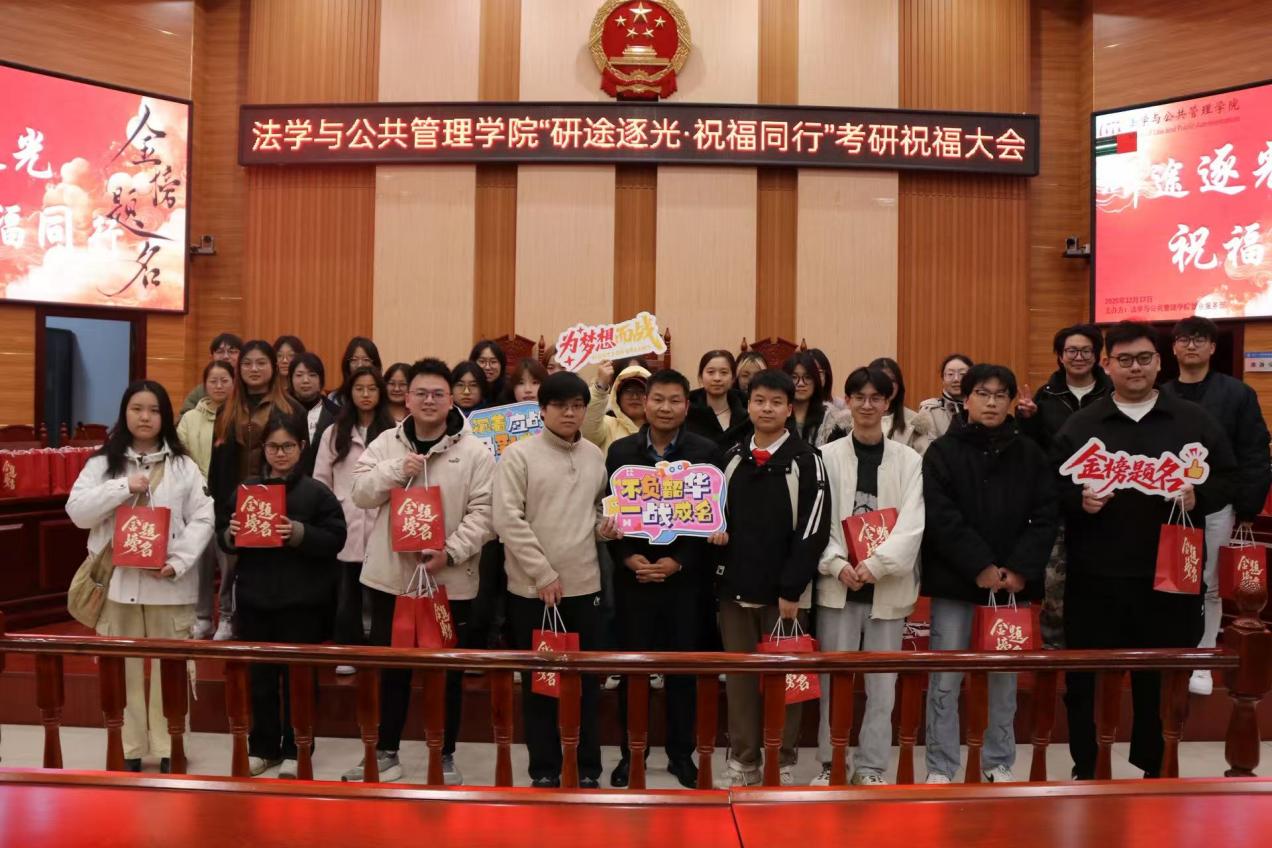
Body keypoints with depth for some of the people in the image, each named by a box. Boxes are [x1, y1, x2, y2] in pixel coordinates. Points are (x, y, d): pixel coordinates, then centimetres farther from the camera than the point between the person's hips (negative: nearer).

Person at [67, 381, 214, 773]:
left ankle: (169, 748, 16)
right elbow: (77, 511, -4)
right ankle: (127, 749, 21)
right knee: (122, 669, 9)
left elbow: (202, 519, -2)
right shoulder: (103, 463, 5)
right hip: (118, 581, 1)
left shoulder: (184, 465, 2)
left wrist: (178, 562, -14)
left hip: (169, 583, -1)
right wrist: (123, 487, -15)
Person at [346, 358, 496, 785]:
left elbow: (483, 513, -9)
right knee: (391, 668, 14)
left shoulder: (474, 451, -5)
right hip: (391, 575, 2)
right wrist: (396, 470, -16)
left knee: (448, 672, 9)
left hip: (450, 580, -2)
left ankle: (445, 756, 25)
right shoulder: (386, 443, 5)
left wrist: (450, 552, -20)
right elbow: (360, 493, -1)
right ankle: (386, 752, 29)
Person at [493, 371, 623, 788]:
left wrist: (602, 527, -2)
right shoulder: (519, 454, -6)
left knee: (586, 680, 11)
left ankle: (587, 769, 24)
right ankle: (544, 769, 21)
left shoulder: (595, 456, 7)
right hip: (532, 588, -4)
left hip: (584, 584, 4)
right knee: (539, 682, 8)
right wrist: (544, 574, -15)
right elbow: (508, 519, -12)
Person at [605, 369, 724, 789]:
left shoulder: (707, 452, -1)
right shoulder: (620, 450, 4)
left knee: (683, 668, 8)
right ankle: (631, 752, 22)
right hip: (632, 576, 1)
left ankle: (681, 753, 23)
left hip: (685, 578, -1)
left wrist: (678, 561, -12)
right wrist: (627, 557, -11)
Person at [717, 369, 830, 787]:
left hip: (785, 591, -4)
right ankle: (742, 759, 20)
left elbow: (814, 528, -10)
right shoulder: (732, 458, 10)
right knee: (739, 676, 9)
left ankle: (784, 761, 18)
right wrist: (721, 573, 6)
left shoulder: (805, 460, -4)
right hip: (736, 588, 4)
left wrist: (791, 589, -15)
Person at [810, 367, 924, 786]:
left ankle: (870, 766, 22)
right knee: (834, 679, 5)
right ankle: (830, 763, 19)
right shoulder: (827, 455, 3)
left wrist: (876, 564, -17)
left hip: (888, 586, 1)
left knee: (882, 681, 8)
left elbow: (911, 524, -5)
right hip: (837, 583, 0)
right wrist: (837, 565, -14)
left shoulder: (909, 460, 4)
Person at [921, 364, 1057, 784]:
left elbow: (1045, 518, 2)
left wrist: (1021, 569, -10)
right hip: (955, 579, -2)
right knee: (946, 678, 1)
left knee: (1005, 677, 12)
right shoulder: (943, 451, -1)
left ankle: (999, 763, 25)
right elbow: (941, 518, -10)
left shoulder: (1031, 454, 8)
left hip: (1014, 581, 3)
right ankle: (940, 768, 11)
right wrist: (979, 567, -15)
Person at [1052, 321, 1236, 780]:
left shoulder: (1195, 421, 6)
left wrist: (1197, 497, -11)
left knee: (1160, 678, 10)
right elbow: (1053, 485, 5)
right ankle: (1084, 769, 22)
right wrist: (1079, 499, -15)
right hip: (1095, 576, 0)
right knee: (1083, 678, 6)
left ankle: (1152, 768, 29)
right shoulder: (1079, 424, 6)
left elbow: (1227, 478, 8)